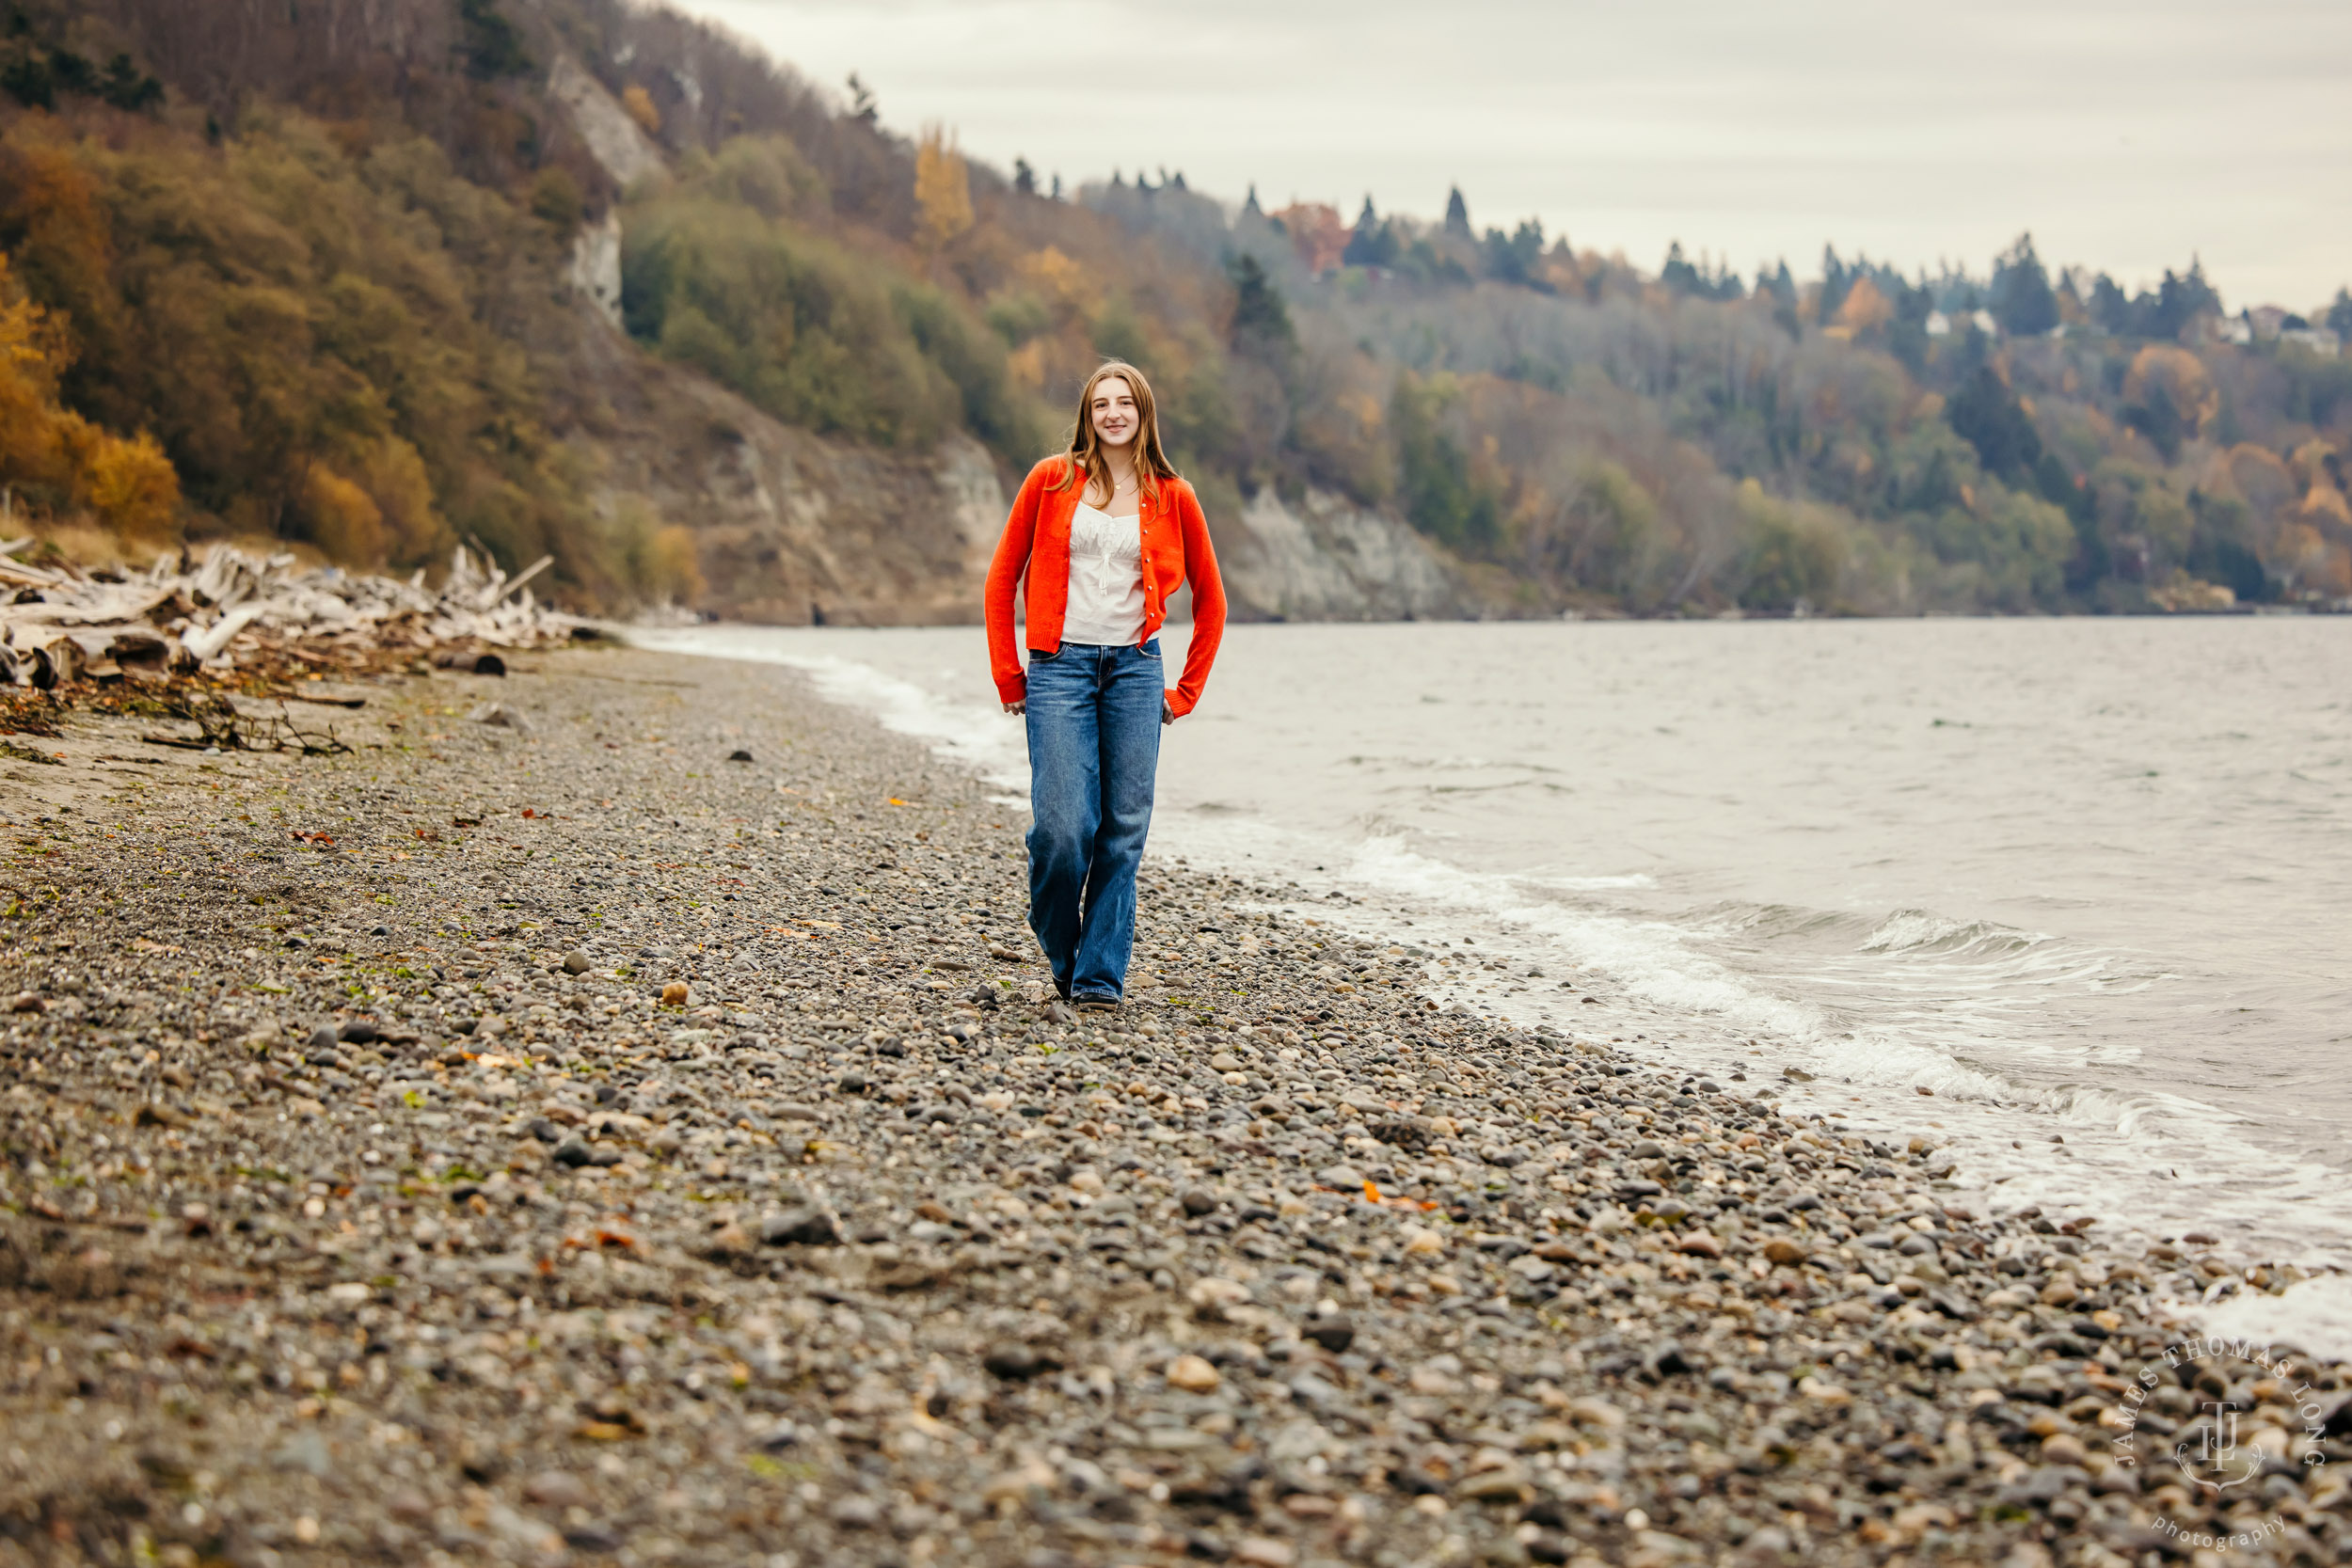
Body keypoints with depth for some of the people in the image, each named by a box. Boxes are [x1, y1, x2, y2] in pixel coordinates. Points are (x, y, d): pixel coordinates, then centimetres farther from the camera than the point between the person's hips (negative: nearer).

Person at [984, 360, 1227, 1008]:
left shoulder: (1172, 497, 6)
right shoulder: (1052, 480, 3)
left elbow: (1209, 598, 15)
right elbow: (1002, 576, 8)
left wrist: (1187, 689, 10)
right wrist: (1007, 675, 5)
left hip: (1134, 668, 2)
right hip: (1060, 666, -2)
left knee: (1123, 830, -1)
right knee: (1062, 827, -11)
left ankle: (1100, 974, 8)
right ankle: (1060, 949, 16)